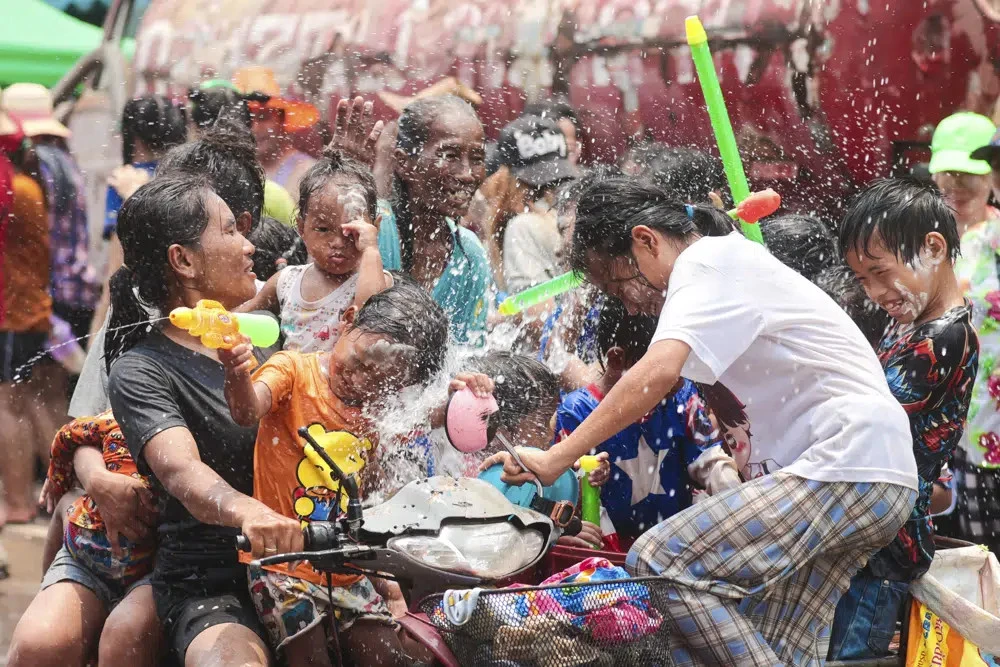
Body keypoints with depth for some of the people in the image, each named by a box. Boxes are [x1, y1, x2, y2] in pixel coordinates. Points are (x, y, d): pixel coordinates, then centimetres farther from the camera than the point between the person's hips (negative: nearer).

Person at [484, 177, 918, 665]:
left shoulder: (709, 263, -9)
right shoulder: (730, 261, 22)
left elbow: (658, 373, -25)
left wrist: (556, 459, -25)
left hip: (844, 468, -11)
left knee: (659, 562, -18)